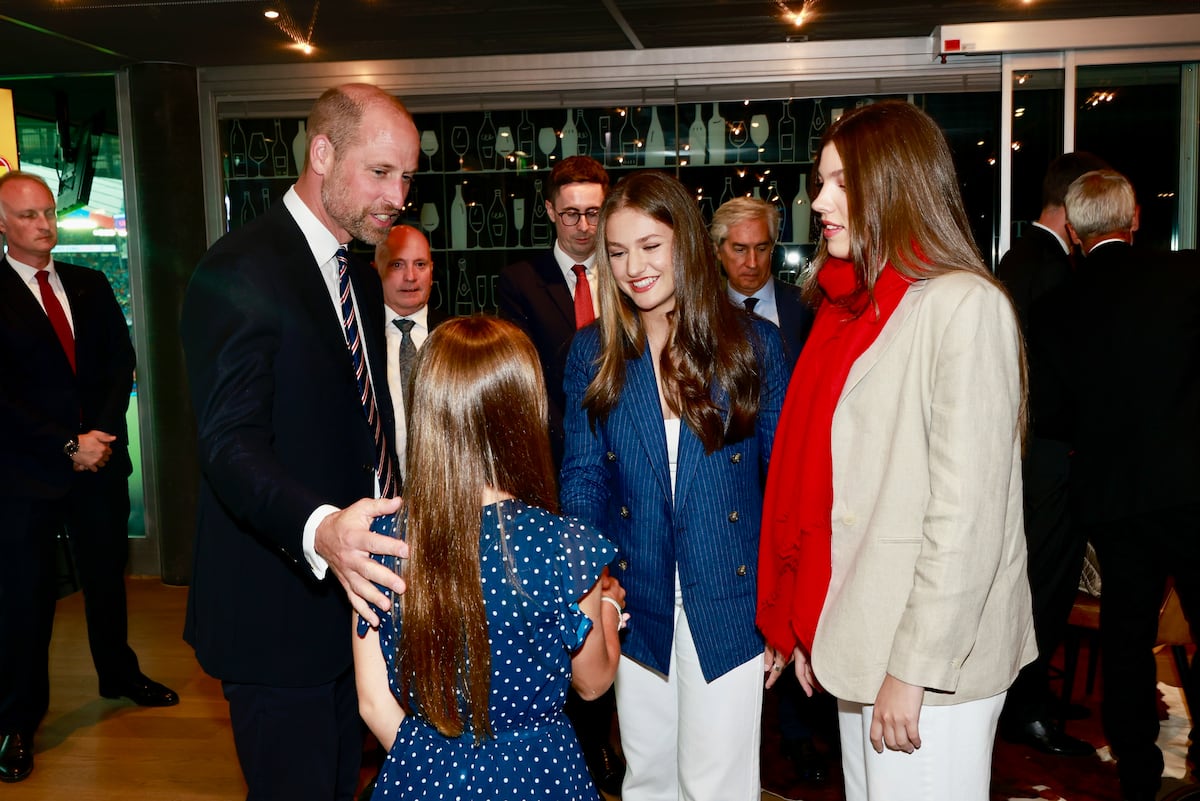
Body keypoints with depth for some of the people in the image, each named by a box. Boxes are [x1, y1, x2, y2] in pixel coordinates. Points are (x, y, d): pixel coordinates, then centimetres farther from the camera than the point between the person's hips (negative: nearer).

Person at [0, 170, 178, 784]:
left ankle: (119, 674, 37)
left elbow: (121, 360, 7)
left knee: (107, 575, 17)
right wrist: (67, 446, -13)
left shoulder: (91, 286, 9)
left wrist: (103, 431, -7)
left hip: (100, 459, 5)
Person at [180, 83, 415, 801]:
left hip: (353, 592, 9)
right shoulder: (240, 271, -18)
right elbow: (232, 445, -27)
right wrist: (320, 530, -44)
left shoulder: (361, 278, 11)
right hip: (277, 612, -8)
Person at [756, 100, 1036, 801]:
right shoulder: (854, 304, 11)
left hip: (934, 652, -7)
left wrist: (914, 669, -18)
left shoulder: (964, 305, -15)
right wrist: (812, 627, 10)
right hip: (858, 637, 8)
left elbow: (966, 511, -19)